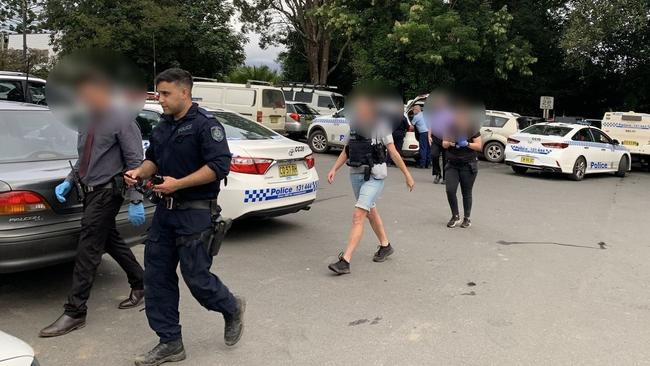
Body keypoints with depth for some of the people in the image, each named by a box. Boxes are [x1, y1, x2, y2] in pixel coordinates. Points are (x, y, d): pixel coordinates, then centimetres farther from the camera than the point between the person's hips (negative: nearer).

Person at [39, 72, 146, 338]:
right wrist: (68, 181, 7)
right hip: (90, 190, 8)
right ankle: (140, 284, 36)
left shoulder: (122, 119, -14)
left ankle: (74, 313, 2)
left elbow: (135, 163, -15)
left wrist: (135, 201, -18)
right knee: (110, 241, 18)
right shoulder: (88, 120, 9)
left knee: (88, 249, -6)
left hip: (106, 192, -8)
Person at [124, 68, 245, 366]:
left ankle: (232, 309, 27)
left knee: (196, 276, -3)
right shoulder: (163, 126, 14)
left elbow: (219, 166, -20)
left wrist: (178, 184, -22)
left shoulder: (205, 124, -12)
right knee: (157, 277, 7)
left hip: (195, 213, -8)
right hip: (165, 210, 8)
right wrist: (140, 172, 2)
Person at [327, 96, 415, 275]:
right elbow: (346, 151, 14)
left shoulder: (380, 127, -10)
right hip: (355, 174, 7)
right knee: (371, 212, 21)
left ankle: (345, 261, -19)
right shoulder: (354, 126, 6)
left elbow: (394, 153, -6)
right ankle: (385, 246, 43)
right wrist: (334, 169, 4)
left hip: (374, 177, -7)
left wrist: (407, 175, -2)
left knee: (358, 216, -16)